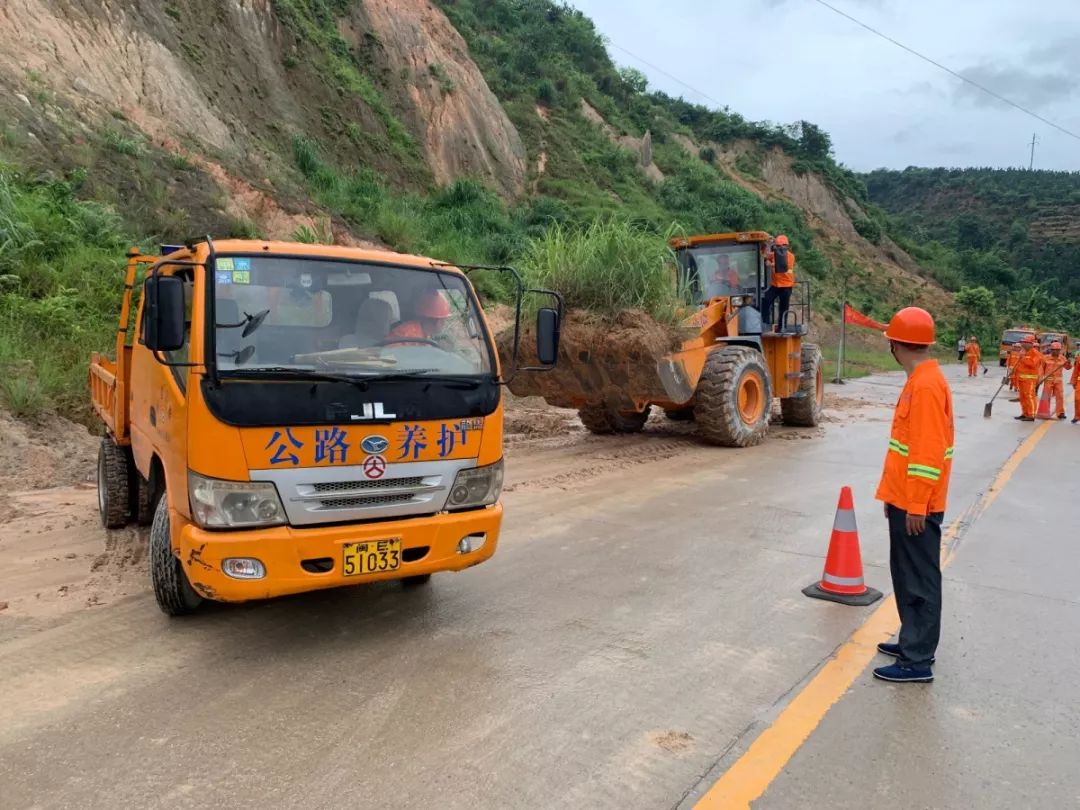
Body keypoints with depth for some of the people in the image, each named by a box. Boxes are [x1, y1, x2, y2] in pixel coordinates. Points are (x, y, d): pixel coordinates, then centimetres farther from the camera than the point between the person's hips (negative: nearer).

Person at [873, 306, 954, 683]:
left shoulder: (926, 386, -20)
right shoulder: (918, 381, 11)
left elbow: (928, 453, -23)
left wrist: (916, 505, -21)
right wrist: (893, 494, 20)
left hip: (916, 505, -10)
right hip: (904, 499, 10)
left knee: (919, 580, -1)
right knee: (907, 575, 18)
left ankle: (917, 661, 8)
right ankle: (914, 641, 30)